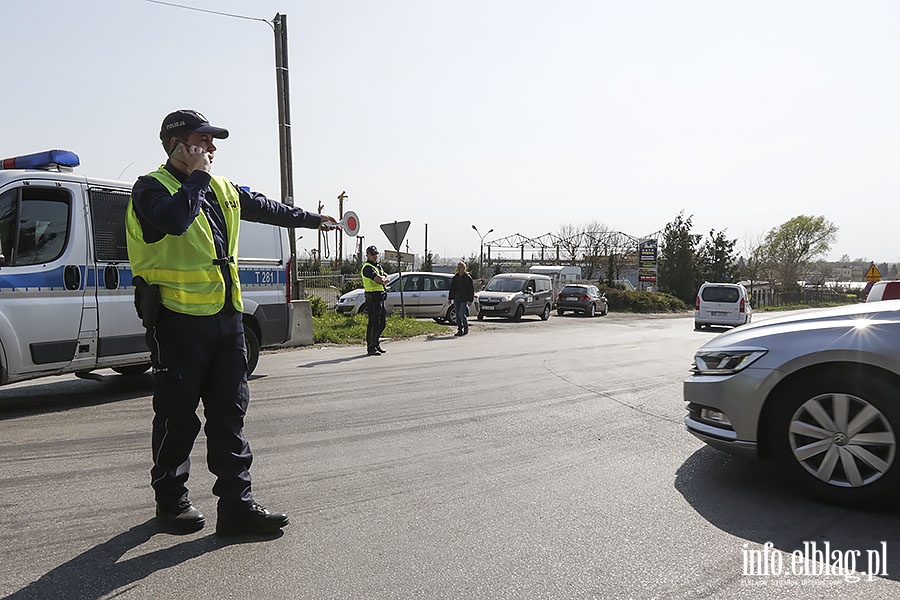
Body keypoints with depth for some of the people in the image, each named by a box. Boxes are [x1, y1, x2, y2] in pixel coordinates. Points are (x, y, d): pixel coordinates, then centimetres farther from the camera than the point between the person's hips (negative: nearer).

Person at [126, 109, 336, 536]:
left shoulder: (223, 190, 17)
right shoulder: (151, 187, -4)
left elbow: (265, 207, 33)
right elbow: (174, 219, -27)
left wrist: (312, 219, 45)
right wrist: (198, 175, -12)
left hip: (226, 316, 6)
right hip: (177, 319, -6)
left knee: (229, 413, 5)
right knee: (177, 416, 5)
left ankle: (237, 504, 11)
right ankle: (171, 502, 24)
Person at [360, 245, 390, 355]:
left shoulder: (378, 266, 20)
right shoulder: (368, 267, -12)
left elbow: (386, 277, 12)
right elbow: (380, 280, -21)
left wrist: (383, 279, -8)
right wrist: (385, 279, -1)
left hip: (381, 297, 10)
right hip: (373, 297, -10)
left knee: (381, 323, 14)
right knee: (373, 323, -9)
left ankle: (376, 344, 26)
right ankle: (370, 348, -6)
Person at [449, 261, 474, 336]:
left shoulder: (468, 278, -2)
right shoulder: (455, 278, 13)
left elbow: (471, 290, -3)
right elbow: (451, 289, 19)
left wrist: (470, 300, -10)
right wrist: (450, 298, 12)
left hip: (464, 299, -6)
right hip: (456, 299, 6)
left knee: (461, 314, -14)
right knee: (458, 315, 5)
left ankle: (466, 328, 5)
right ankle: (460, 330, 13)